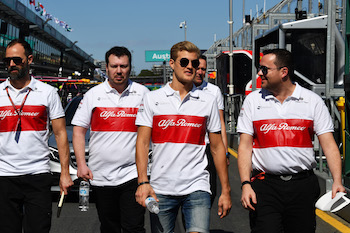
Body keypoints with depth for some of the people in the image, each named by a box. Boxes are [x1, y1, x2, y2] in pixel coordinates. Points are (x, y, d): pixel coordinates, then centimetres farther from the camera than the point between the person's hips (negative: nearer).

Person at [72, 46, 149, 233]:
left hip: (132, 173, -1)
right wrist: (81, 164, -3)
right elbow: (78, 130, 7)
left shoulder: (143, 93, 5)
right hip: (100, 175, 2)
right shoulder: (93, 94, 6)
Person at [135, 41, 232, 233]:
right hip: (160, 190, 0)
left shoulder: (208, 101, 7)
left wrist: (225, 190, 7)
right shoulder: (152, 99, 5)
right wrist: (143, 182, -12)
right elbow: (142, 142, 0)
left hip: (197, 188, 0)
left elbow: (217, 147, 9)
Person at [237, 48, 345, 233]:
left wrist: (337, 181, -14)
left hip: (303, 185, 0)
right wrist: (245, 184, -9)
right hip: (265, 184, 0)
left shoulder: (313, 101, 3)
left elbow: (329, 144, 0)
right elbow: (245, 146, 3)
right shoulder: (252, 100, 6)